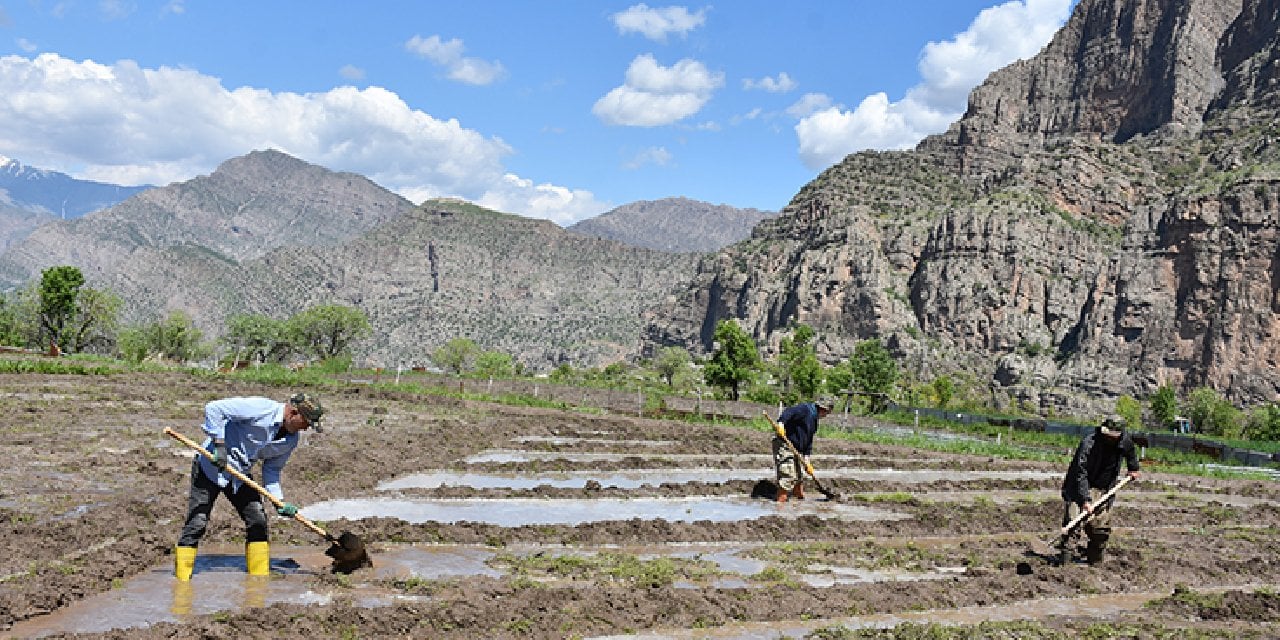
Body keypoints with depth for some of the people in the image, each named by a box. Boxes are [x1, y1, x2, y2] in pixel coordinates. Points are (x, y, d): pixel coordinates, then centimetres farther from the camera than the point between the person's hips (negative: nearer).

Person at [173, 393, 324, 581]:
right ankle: (181, 579, -1)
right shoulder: (260, 409, -26)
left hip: (240, 474, 7)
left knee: (258, 521, 2)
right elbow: (213, 408, -25)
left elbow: (272, 469, 7)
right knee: (197, 523, -8)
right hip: (211, 467, -7)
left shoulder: (291, 440, -3)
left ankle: (260, 578, 10)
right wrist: (219, 444, -27)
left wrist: (278, 500, -6)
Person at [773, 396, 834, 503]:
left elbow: (809, 440, 20)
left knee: (799, 476, 18)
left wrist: (806, 457, 14)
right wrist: (781, 422, -43)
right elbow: (789, 412, -28)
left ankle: (800, 496, 31)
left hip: (797, 449, 10)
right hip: (784, 445, -10)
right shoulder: (805, 409, -11)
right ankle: (781, 501, -11)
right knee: (788, 477, -14)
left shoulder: (814, 419, 18)